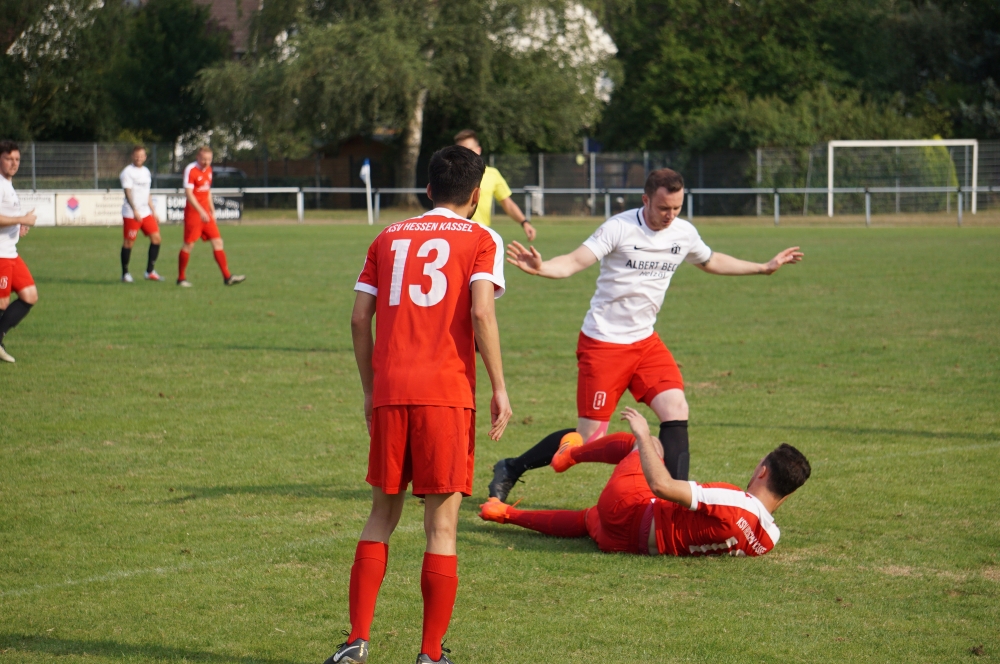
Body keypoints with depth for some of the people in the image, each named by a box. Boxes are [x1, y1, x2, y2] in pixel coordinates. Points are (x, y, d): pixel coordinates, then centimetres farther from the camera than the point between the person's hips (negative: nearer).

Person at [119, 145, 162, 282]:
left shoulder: (146, 172, 16)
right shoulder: (127, 172, -7)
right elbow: (128, 192, -17)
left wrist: (153, 211, 22)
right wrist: (134, 211, -27)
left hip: (146, 213, 7)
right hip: (131, 213, -7)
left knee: (156, 238, 0)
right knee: (129, 242, -2)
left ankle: (150, 271, 6)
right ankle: (125, 273, 9)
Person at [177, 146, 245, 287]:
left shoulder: (208, 170, 11)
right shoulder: (191, 170, -13)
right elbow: (188, 193, -19)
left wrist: (212, 210, 18)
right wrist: (201, 212, -25)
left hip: (206, 212, 7)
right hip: (193, 212, -7)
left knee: (217, 242, 1)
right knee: (189, 245, -3)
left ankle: (227, 277, 1)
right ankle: (181, 278, 8)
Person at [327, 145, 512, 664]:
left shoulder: (389, 238, 17)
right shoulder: (480, 240, 5)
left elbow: (360, 319, 11)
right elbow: (481, 313, -10)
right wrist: (499, 388, -4)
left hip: (389, 393, 4)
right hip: (447, 394, -4)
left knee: (382, 516, 14)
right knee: (441, 524, 2)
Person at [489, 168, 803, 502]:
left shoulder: (684, 233, 3)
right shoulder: (619, 228, -16)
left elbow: (711, 261, 24)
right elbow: (574, 262, -23)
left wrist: (765, 267, 28)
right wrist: (541, 268, -44)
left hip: (645, 340, 6)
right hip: (603, 343, -6)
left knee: (676, 409, -13)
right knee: (588, 437, -5)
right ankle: (510, 471, 14)